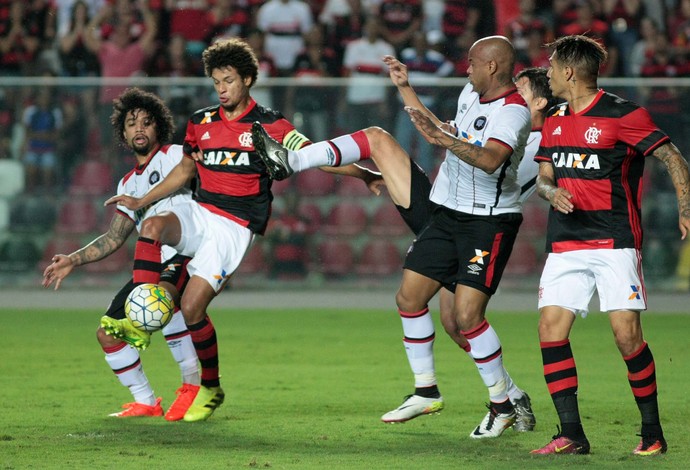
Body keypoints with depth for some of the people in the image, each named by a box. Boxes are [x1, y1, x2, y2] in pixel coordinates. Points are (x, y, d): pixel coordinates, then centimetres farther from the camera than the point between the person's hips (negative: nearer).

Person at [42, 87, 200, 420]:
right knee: (107, 333, 1)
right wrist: (72, 261, 21)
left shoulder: (175, 155, 5)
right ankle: (145, 402, 13)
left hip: (186, 253, -8)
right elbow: (113, 239, 27)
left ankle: (192, 384, -30)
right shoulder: (128, 184, 24)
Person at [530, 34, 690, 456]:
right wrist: (552, 192, -4)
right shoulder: (554, 122, 13)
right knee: (551, 328, -7)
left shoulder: (623, 115, -7)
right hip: (565, 245, 6)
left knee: (627, 333, -12)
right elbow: (543, 177, 20)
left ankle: (653, 433, 2)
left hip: (615, 242, -6)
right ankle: (572, 435, -2)